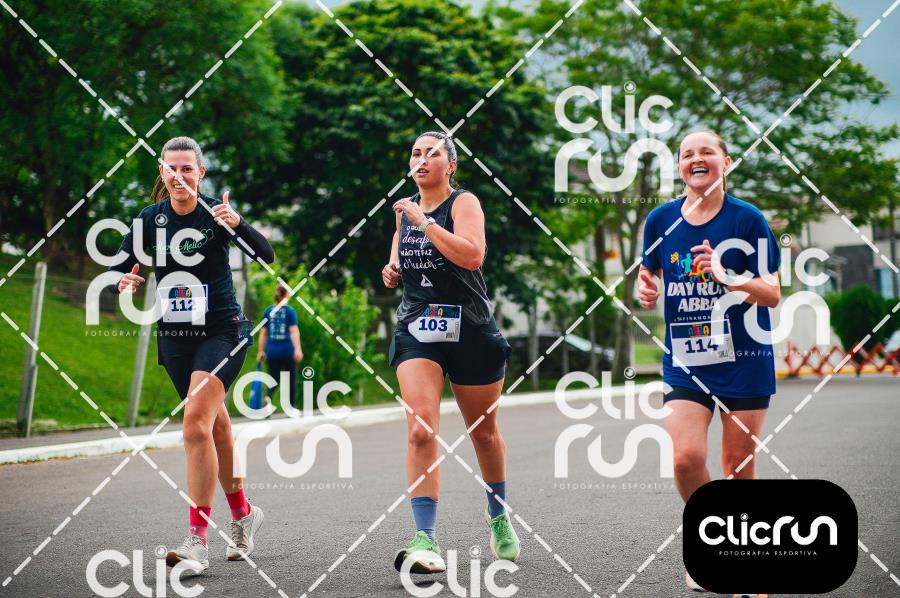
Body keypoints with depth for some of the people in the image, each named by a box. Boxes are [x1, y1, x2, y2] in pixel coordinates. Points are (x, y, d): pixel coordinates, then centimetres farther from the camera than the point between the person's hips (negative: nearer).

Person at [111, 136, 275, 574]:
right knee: (215, 426, 17)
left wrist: (236, 224, -38)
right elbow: (119, 266, 5)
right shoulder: (151, 218, 0)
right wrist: (126, 282, -17)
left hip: (221, 332, -5)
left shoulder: (216, 212, -11)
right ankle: (243, 513, 37)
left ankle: (198, 540, -20)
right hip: (174, 337, 5)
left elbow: (266, 255, -21)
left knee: (196, 423, -20)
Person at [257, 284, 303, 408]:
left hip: (272, 352, 2)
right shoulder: (289, 311, -4)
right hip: (287, 351, -2)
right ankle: (292, 406, 14)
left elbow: (263, 333, 7)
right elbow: (294, 331, -12)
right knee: (291, 379, 11)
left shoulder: (268, 311, 6)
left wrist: (261, 351, 13)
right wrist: (298, 350, -17)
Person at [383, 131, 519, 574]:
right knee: (420, 429, -18)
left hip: (470, 332, -3)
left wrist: (423, 220, -23)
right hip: (416, 330, 3)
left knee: (483, 432, 13)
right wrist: (392, 271, 6)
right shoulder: (405, 208, 10)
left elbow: (472, 256, -25)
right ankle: (426, 542, -22)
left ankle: (499, 518, 38)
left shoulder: (464, 202, -6)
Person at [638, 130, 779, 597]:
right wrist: (646, 291, -5)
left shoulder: (748, 219, -7)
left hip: (744, 361, -2)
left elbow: (772, 294, -9)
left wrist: (728, 278, -26)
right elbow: (649, 271, 18)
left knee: (738, 469, 5)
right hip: (685, 361, 2)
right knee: (686, 457, -14)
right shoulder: (661, 220, 1)